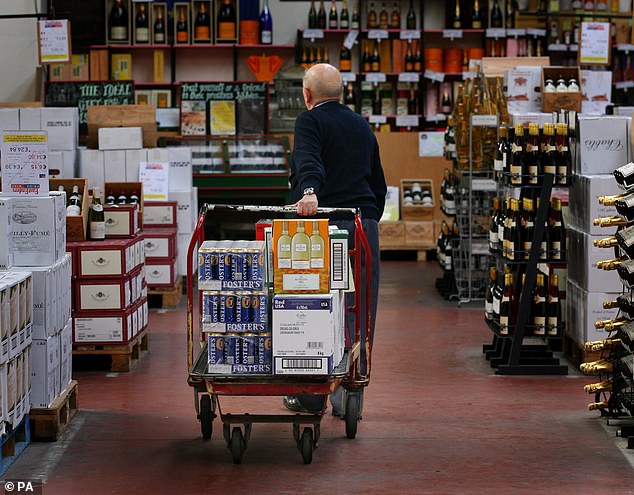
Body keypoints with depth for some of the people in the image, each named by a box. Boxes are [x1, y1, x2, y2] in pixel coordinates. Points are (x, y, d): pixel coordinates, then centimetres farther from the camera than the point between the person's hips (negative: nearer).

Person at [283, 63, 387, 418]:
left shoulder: (310, 122, 0)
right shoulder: (363, 126, 21)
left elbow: (309, 162, -21)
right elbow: (380, 185, 27)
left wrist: (309, 191, -37)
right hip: (365, 225, 5)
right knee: (358, 313, 5)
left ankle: (311, 396, 6)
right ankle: (349, 397, 7)